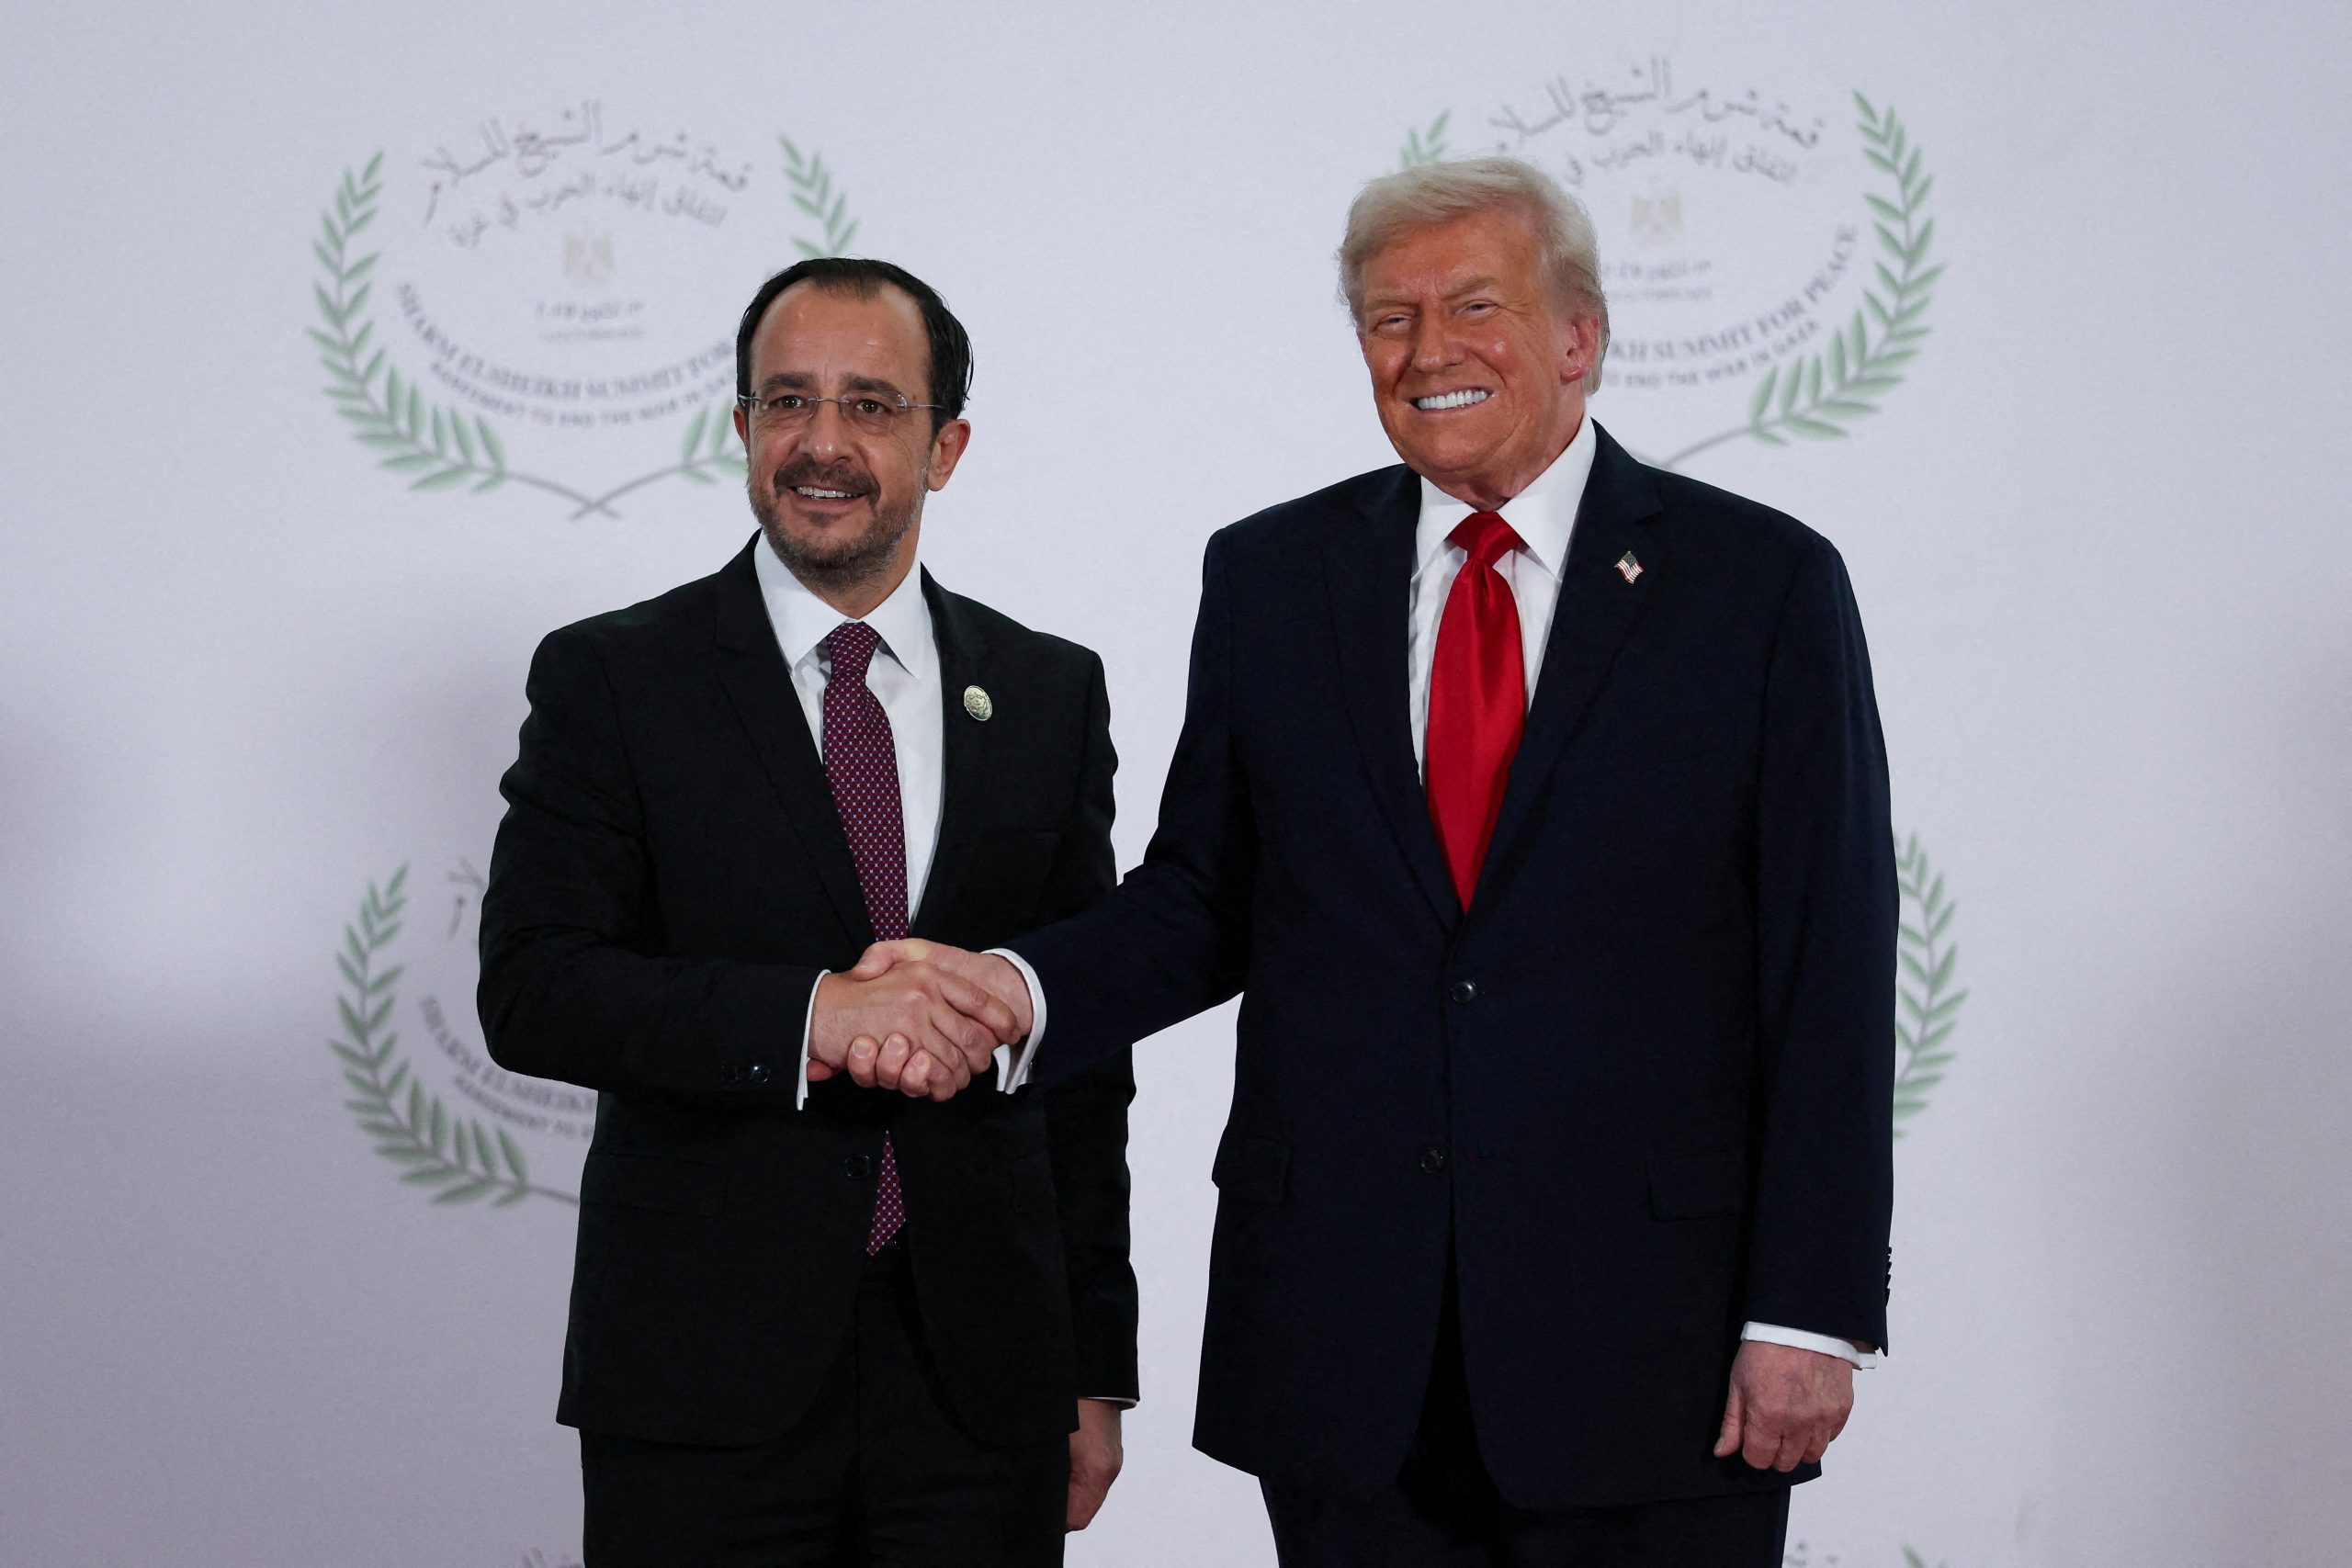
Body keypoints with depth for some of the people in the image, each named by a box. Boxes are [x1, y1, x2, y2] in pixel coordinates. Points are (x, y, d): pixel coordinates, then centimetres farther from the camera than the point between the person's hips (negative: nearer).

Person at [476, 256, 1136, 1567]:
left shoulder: (1051, 693, 8)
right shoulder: (613, 680, 0)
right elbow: (531, 992, -10)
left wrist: (1099, 1369, 9)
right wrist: (812, 1016, -23)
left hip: (981, 1375, 2)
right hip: (704, 1382, -2)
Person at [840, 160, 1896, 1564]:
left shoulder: (1762, 582, -2)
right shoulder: (1270, 578, 8)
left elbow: (1831, 971, -4)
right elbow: (1205, 896, 10)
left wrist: (1812, 1312, -9)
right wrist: (1021, 989, -10)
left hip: (1648, 1344, -2)